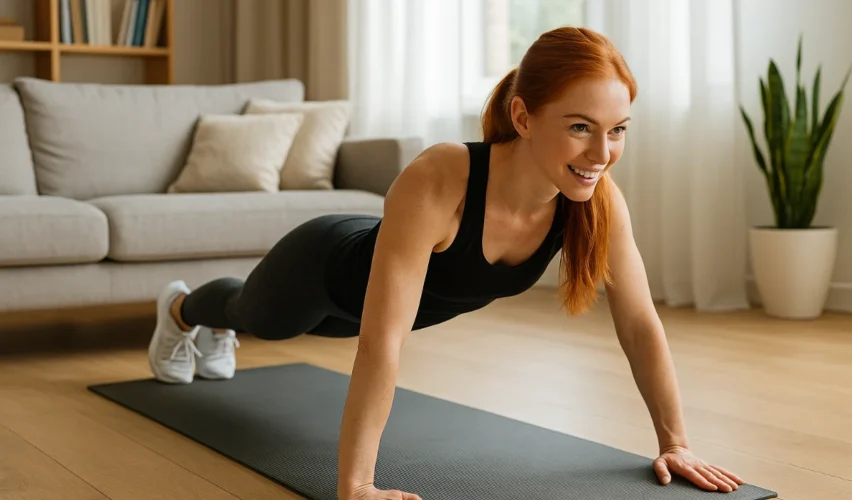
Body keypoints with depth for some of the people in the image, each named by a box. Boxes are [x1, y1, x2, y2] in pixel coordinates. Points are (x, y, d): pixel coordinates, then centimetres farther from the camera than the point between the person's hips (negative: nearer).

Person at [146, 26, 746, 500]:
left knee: (316, 324, 38)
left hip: (409, 286, 5)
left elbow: (641, 324, -21)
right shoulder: (437, 183, -49)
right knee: (256, 317, 30)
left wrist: (675, 441, -19)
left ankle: (215, 332, 74)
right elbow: (381, 343, -50)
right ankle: (181, 307, 69)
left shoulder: (600, 200, -32)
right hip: (326, 266, -5)